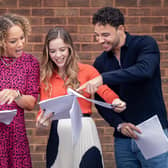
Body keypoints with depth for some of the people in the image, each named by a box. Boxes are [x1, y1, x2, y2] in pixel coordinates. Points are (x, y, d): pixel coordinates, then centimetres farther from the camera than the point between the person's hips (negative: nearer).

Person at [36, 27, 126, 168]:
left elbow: (105, 90, -14)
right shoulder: (46, 77, 10)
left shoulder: (86, 70, 0)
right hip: (58, 132, 3)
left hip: (84, 130, -2)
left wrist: (116, 101, -36)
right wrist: (41, 119, -19)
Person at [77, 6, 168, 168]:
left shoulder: (145, 44, -6)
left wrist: (103, 78, -33)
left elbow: (144, 70, -27)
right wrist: (119, 124, -9)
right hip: (123, 139, 5)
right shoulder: (100, 62, 8)